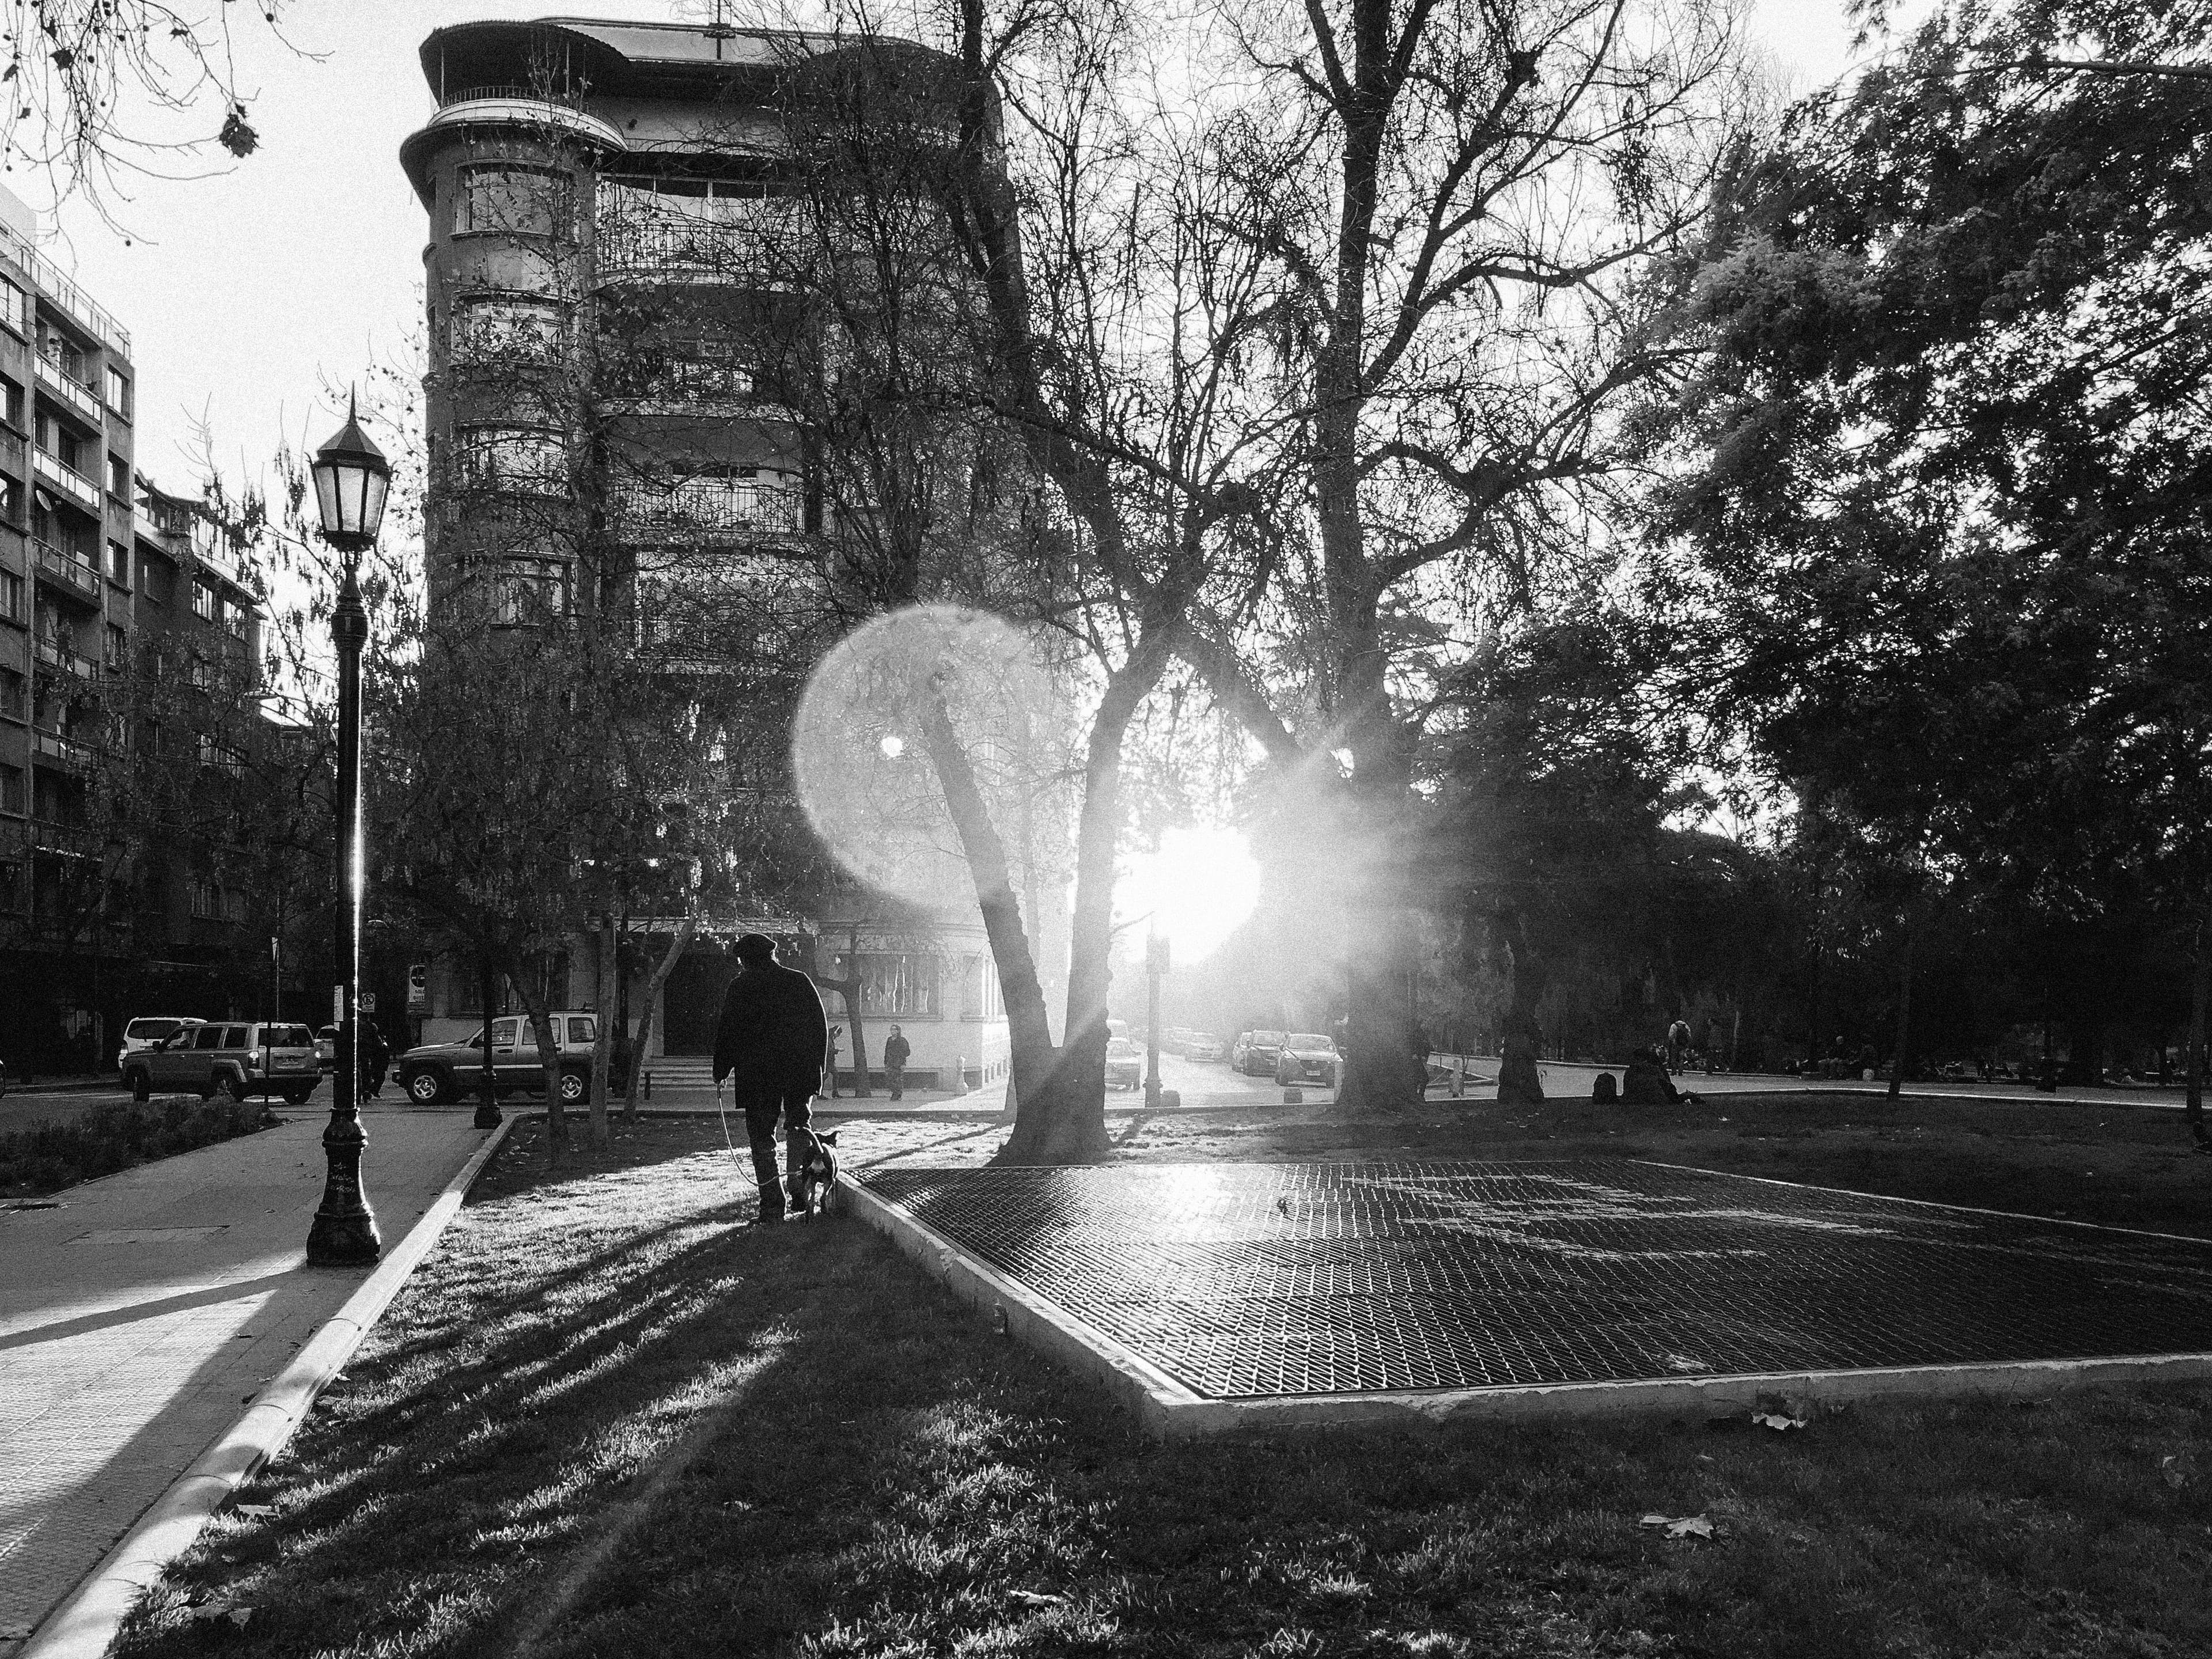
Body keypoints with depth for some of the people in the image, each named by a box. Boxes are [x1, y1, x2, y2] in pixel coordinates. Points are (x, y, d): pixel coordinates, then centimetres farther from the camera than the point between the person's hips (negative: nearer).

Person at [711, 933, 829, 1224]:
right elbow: (820, 1027, 8)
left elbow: (727, 1033, -2)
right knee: (799, 1129, 18)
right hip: (800, 1072, 3)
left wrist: (720, 1073, 7)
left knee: (762, 1137, 3)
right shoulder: (799, 981, 7)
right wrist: (818, 1064, 15)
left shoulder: (740, 987, -1)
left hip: (757, 1075, -3)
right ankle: (799, 1186, 3)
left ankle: (773, 1205, -2)